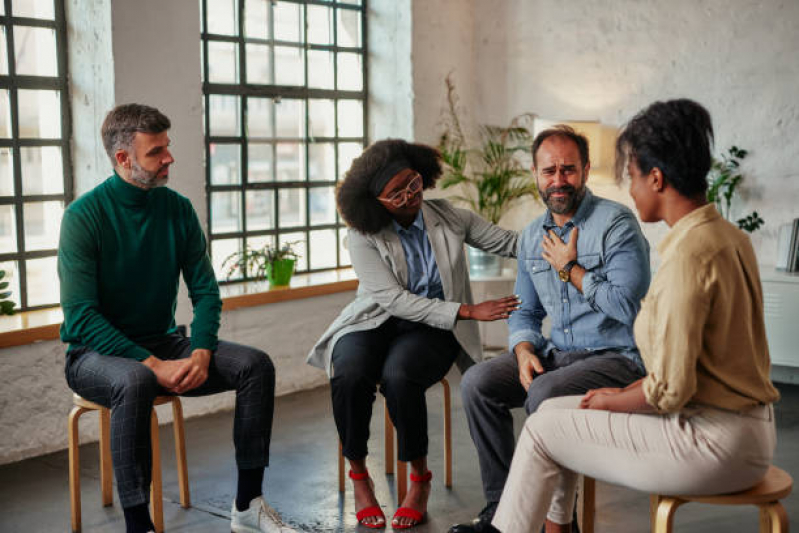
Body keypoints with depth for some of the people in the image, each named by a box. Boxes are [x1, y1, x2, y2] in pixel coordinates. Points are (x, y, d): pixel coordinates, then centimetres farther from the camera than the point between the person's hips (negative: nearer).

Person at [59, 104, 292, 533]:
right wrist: (153, 364, -26)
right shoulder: (83, 216, -14)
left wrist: (201, 353, -16)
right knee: (135, 382, -39)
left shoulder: (178, 209, 2)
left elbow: (205, 292, 3)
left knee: (255, 365, -14)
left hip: (162, 343, 5)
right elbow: (81, 317, -19)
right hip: (96, 353, -5)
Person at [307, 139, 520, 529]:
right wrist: (467, 311, -21)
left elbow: (511, 243, 3)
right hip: (375, 322, 0)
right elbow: (395, 300, -15)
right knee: (349, 375, -34)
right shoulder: (363, 236, -6)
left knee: (397, 376, -35)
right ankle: (359, 477, -10)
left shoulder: (449, 218, 2)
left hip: (432, 328, 0)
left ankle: (420, 478, -12)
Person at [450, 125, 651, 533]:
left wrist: (570, 268, -13)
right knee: (477, 383, -11)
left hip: (616, 358, -7)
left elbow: (626, 306, -21)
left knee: (544, 393, -32)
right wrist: (523, 350, -4)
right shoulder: (532, 236, 11)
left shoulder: (616, 223, -11)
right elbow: (525, 311, 17)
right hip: (556, 353, 7)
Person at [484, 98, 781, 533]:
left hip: (713, 444, -9)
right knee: (554, 410, 13)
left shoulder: (687, 255, -23)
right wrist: (623, 394, 9)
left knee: (542, 429, 0)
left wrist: (615, 400, -5)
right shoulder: (730, 237, 8)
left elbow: (670, 389, -24)